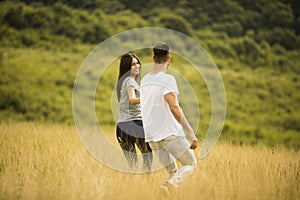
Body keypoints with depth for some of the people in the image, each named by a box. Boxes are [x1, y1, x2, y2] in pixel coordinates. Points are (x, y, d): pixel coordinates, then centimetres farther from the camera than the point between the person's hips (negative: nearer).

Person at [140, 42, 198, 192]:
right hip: (170, 133, -7)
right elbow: (174, 107, -20)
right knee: (191, 164, 4)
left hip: (151, 136, 7)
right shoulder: (167, 79, -10)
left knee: (172, 171, 14)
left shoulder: (144, 80, 11)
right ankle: (168, 185, -20)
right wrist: (191, 133, -20)